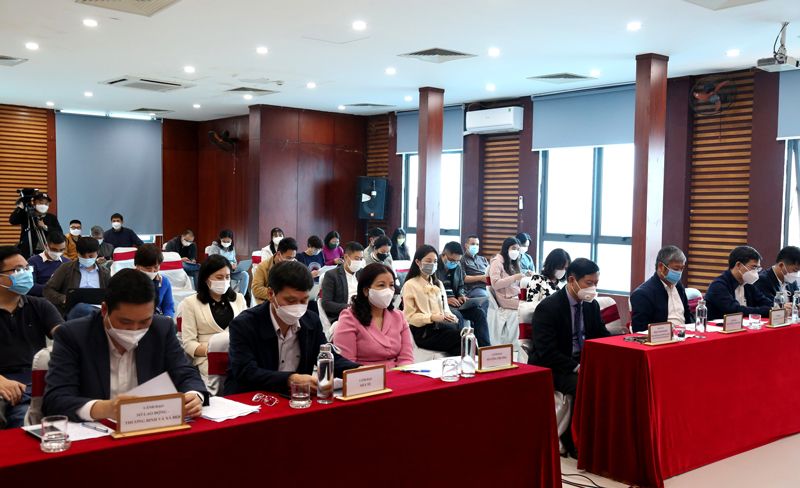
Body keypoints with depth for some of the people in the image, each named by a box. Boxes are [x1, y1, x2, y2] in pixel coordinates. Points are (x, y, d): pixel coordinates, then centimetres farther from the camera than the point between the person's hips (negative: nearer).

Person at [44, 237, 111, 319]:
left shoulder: (104, 273, 22)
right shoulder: (66, 268, 14)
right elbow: (48, 290, 10)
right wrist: (64, 299, -10)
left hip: (96, 309, 1)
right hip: (73, 309, -1)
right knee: (81, 307, -39)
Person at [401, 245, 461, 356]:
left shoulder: (438, 284, 23)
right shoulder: (410, 285, 2)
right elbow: (409, 317, -3)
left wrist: (450, 316, -4)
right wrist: (432, 317, -18)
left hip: (442, 327, 6)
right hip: (423, 332, -6)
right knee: (460, 336, -31)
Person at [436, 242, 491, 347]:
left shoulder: (458, 267, 13)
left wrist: (461, 295, 3)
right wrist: (444, 299, -23)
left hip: (455, 301, 7)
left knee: (479, 313, -13)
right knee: (457, 316, -36)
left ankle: (486, 347, -13)